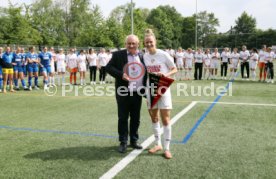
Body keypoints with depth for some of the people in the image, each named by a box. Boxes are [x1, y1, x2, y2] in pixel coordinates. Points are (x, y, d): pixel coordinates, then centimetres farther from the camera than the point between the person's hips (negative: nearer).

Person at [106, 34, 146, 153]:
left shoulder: (143, 57, 8)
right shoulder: (118, 55, -1)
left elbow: (146, 73, 11)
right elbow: (109, 67, -4)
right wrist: (120, 74, -19)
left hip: (138, 93, 3)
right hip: (123, 93, -3)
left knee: (136, 119, 12)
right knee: (123, 118, 5)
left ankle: (134, 141, 26)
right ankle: (123, 142, 16)